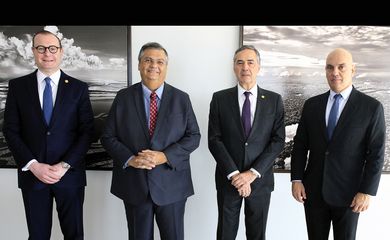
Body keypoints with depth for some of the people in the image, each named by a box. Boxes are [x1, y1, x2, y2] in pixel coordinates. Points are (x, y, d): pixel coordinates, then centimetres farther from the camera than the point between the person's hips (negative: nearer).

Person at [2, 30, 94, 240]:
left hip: (70, 174, 0)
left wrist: (65, 165, -12)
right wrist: (33, 165, -10)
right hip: (32, 174, 1)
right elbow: (10, 130, 1)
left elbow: (87, 131, -2)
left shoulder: (78, 88, 1)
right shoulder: (17, 86, 3)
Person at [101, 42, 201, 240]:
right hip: (134, 184, 1)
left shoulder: (181, 98, 1)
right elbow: (108, 137, 1)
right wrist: (129, 159, -15)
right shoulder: (123, 97, 2)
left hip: (172, 185, 0)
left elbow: (193, 136, -2)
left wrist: (165, 156, -16)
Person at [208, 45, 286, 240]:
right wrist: (234, 173, -13)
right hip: (228, 179, 0)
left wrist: (253, 173, -13)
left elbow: (278, 140, -4)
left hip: (260, 179, 1)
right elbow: (214, 140, -5)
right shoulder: (220, 99, 0)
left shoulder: (274, 100, 2)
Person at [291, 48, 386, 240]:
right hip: (313, 190, 3)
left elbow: (376, 153, -6)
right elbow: (300, 144, 4)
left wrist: (367, 191, -10)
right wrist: (296, 179, -2)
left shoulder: (371, 107, -6)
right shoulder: (311, 104, 3)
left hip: (348, 193, -2)